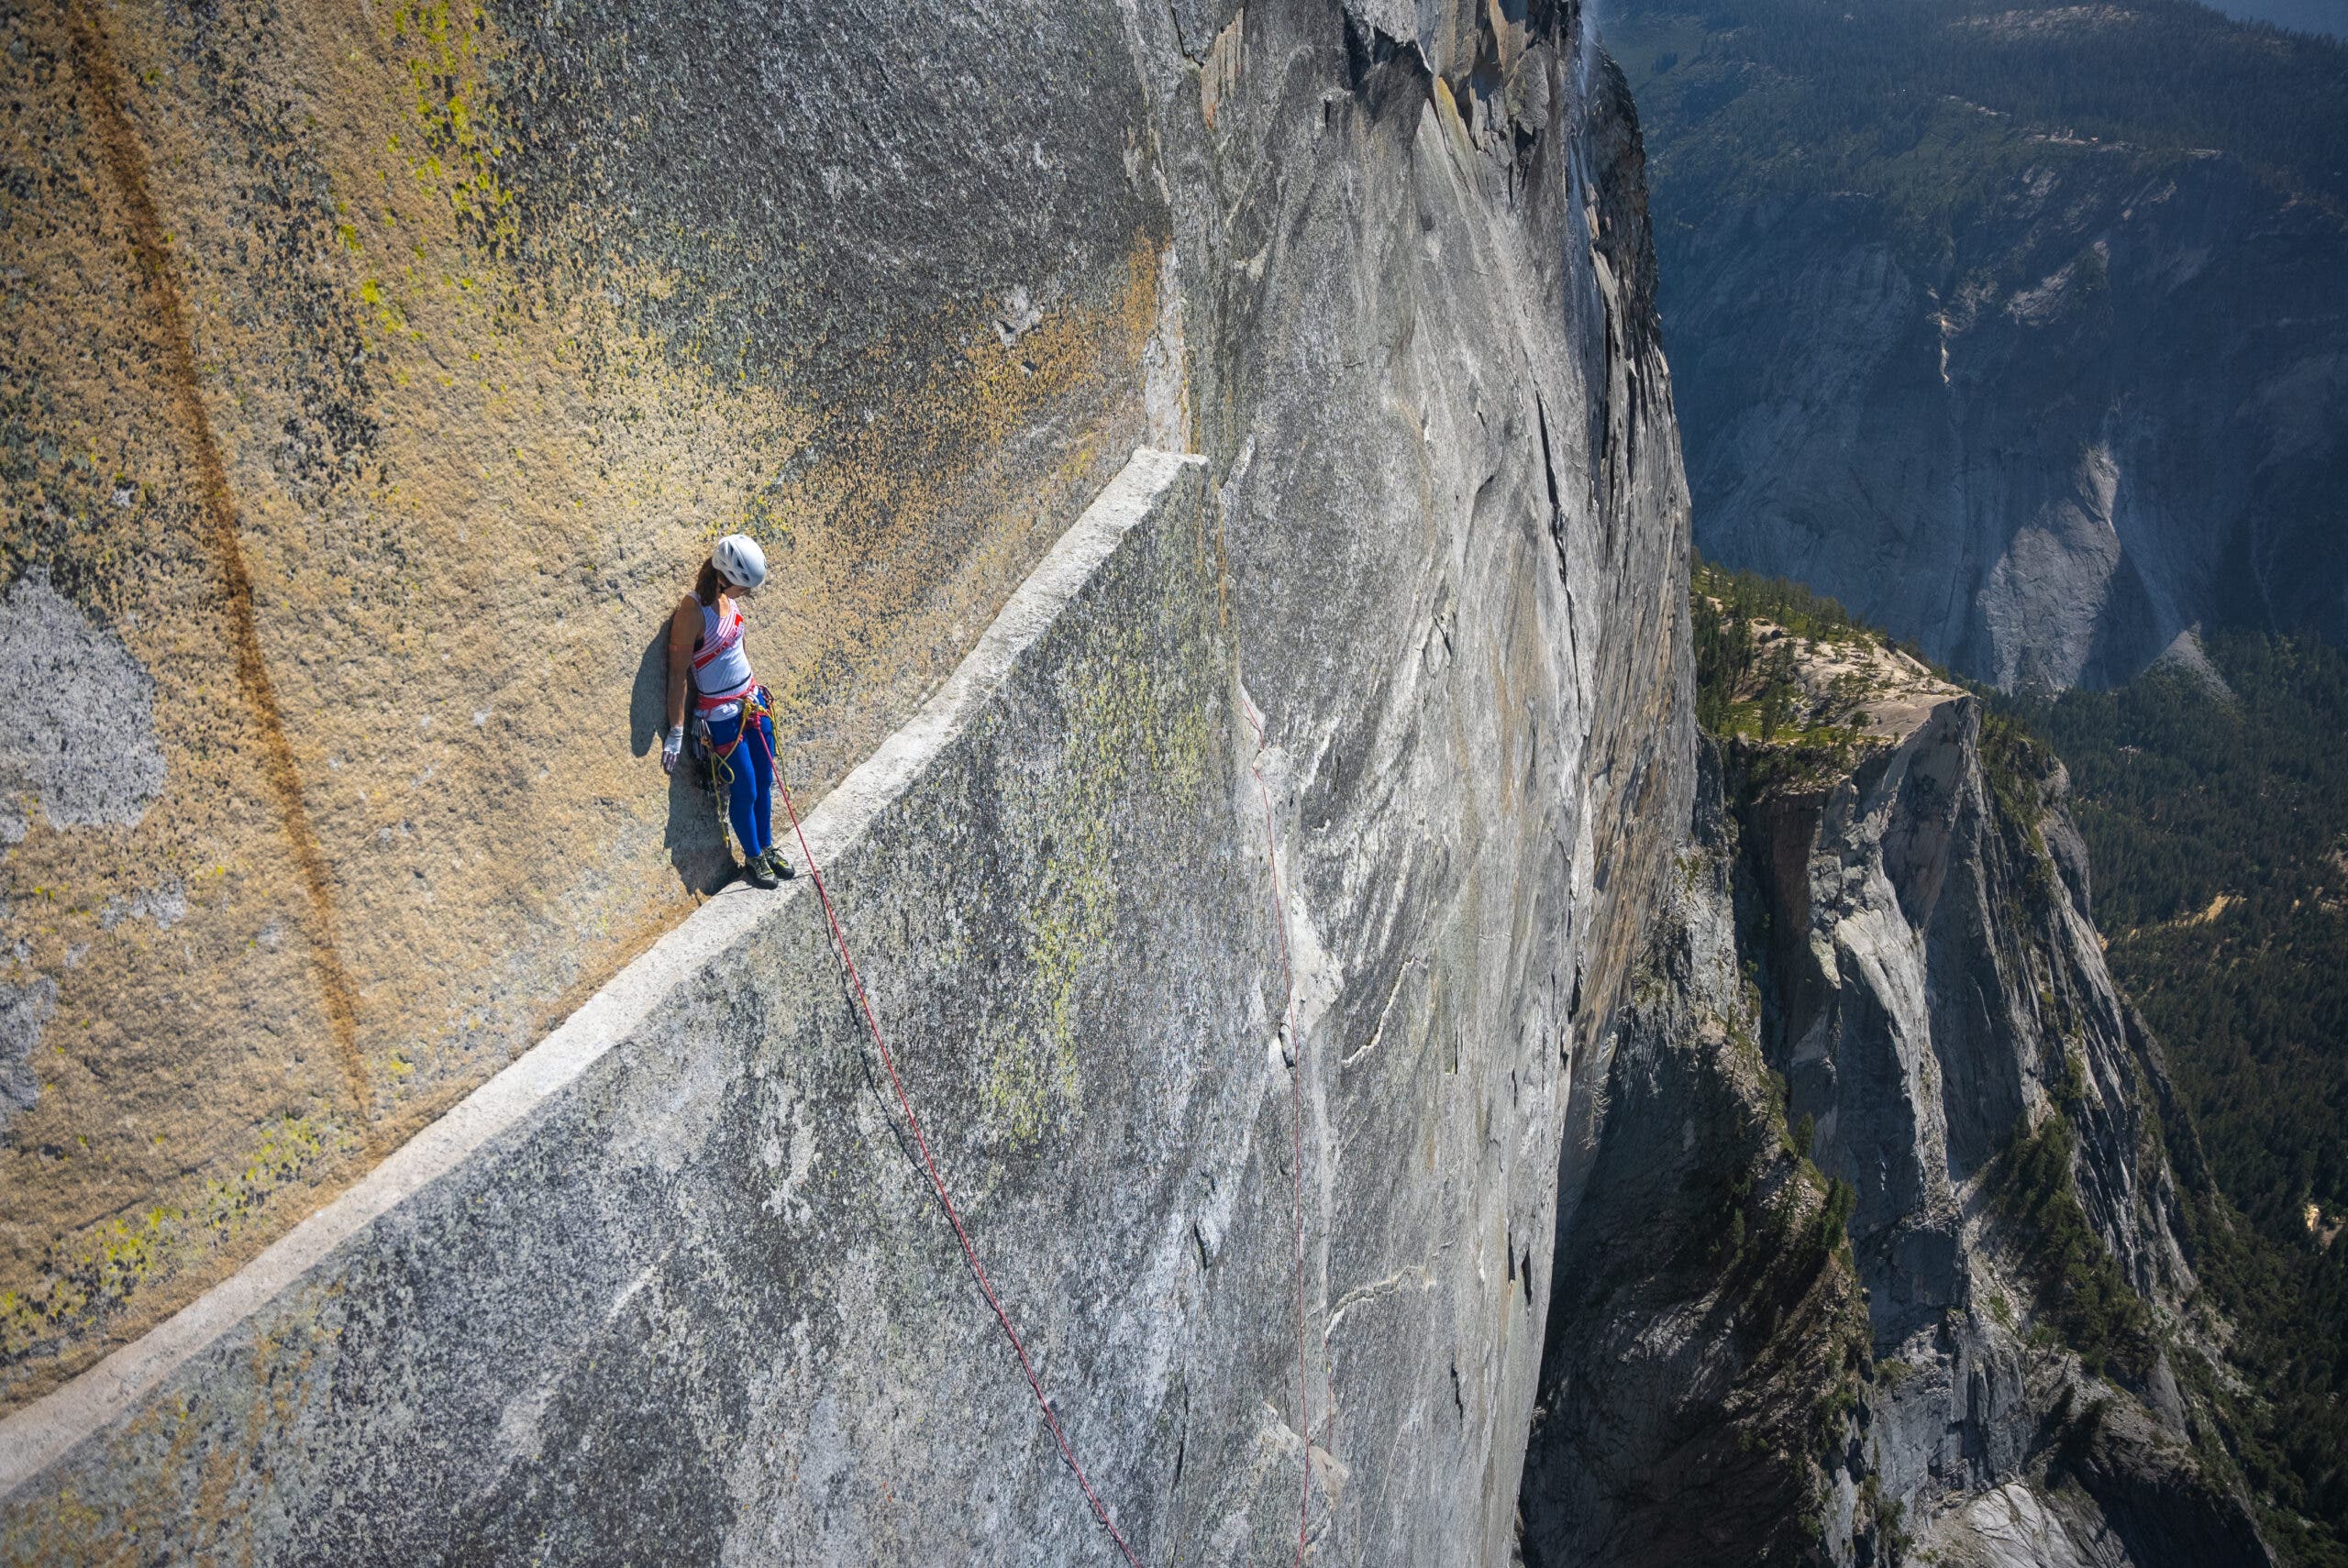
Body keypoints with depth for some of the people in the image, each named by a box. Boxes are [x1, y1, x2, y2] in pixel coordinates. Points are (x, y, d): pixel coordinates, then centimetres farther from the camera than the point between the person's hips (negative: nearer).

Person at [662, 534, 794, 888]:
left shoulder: (727, 598, -3)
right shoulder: (693, 610, -24)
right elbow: (678, 673, -20)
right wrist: (676, 732, -17)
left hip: (753, 701, 7)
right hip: (722, 716, -7)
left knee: (765, 782, 16)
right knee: (745, 791, 6)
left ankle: (767, 847, 35)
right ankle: (753, 858, 27)